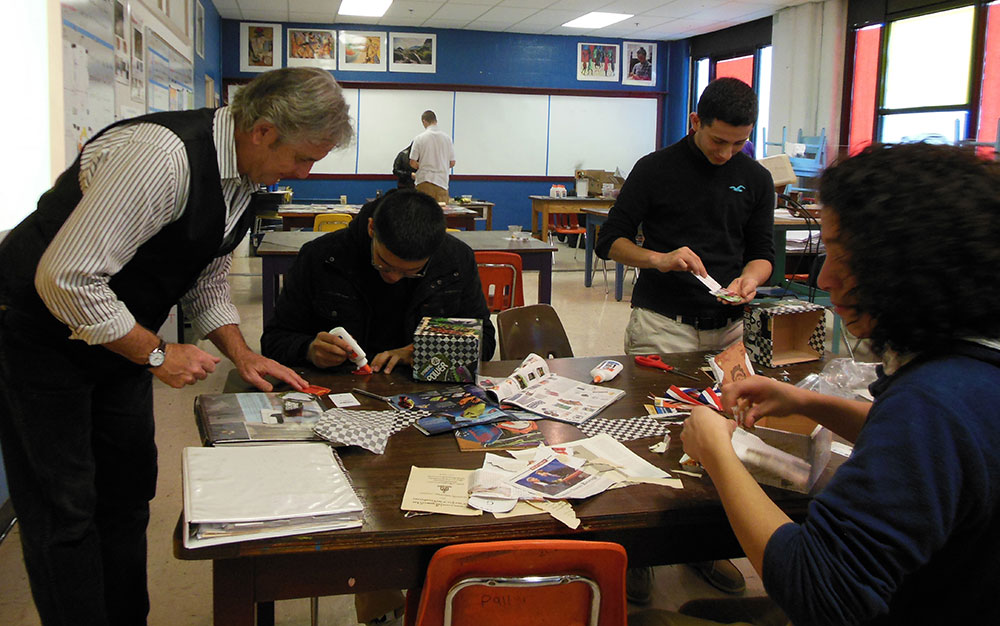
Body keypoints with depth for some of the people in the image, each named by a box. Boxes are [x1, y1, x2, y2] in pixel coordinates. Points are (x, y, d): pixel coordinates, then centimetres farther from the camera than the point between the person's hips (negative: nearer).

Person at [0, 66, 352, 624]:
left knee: (128, 494, 14)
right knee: (65, 514, -2)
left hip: (116, 337, 9)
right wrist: (157, 354, -22)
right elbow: (65, 279, -31)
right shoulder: (163, 158, -32)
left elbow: (207, 280, 12)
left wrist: (243, 356, 0)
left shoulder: (246, 179, -1)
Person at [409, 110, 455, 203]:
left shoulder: (419, 138, -5)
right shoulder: (447, 138, 2)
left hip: (424, 182, -1)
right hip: (442, 182, 2)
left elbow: (412, 163, -4)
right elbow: (452, 163, 6)